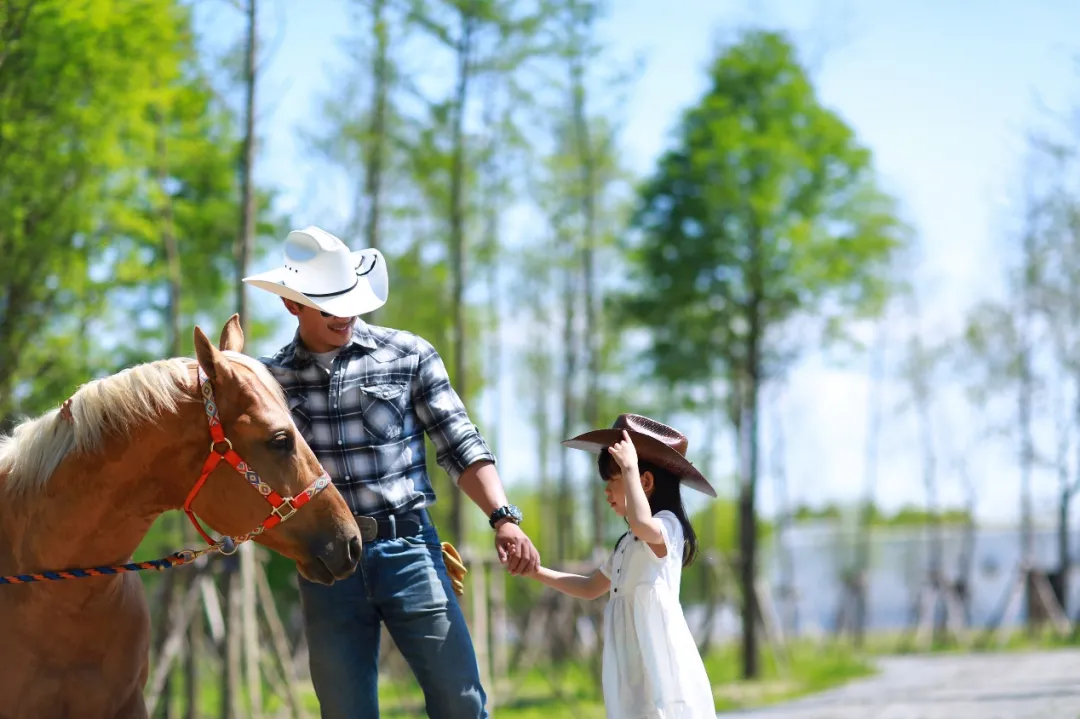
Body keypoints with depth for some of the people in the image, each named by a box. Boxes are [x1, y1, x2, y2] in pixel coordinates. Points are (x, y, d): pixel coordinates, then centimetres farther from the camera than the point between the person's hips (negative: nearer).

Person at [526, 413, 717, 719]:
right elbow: (591, 588, 31)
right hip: (634, 677, 10)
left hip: (663, 671, -10)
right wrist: (538, 572, 20)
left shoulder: (667, 525, -8)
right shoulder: (628, 543, 21)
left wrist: (629, 466, -22)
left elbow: (642, 525, -33)